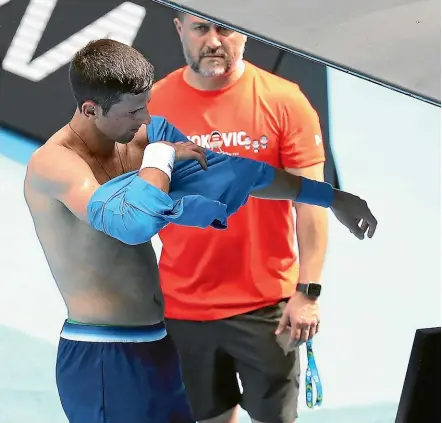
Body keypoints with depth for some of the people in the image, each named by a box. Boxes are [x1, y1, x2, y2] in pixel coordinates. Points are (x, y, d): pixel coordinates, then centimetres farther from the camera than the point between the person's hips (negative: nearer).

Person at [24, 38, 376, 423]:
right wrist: (161, 155, -18)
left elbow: (231, 171, 16)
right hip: (101, 360, -8)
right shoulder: (54, 163, -18)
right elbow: (136, 223, -36)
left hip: (155, 345, 8)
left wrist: (331, 197, 21)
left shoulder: (140, 139, 6)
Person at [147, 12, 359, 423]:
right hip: (182, 306, 1)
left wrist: (308, 291, -9)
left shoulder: (284, 101, -7)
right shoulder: (152, 104, -3)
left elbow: (310, 201, -5)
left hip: (267, 304, -1)